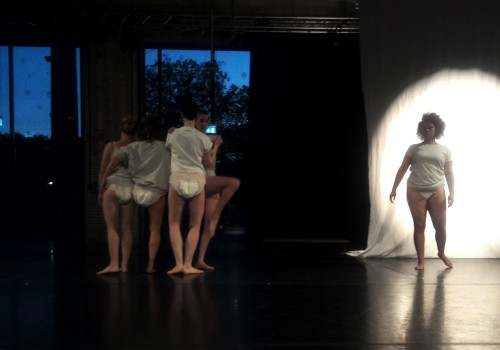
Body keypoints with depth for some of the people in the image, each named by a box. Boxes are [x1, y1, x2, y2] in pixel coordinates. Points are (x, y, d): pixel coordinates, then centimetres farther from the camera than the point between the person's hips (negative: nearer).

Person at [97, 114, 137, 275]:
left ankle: (114, 264, -9)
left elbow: (103, 171, -1)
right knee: (126, 228, 6)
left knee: (112, 228, -1)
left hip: (112, 188, -2)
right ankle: (124, 265, 6)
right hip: (130, 189, 2)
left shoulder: (111, 146, -2)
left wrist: (100, 192, 6)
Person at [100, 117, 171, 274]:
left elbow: (113, 162, 1)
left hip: (137, 191, 1)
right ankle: (151, 265, 1)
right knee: (155, 230, 4)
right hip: (157, 192, -1)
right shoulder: (163, 147, 4)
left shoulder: (133, 147, 8)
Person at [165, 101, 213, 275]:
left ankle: (179, 263, -4)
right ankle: (188, 265, 1)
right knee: (195, 226, 6)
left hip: (177, 179, 0)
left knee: (174, 224, 7)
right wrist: (215, 147, 27)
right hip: (197, 180, 0)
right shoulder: (203, 138, 2)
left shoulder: (173, 135, 2)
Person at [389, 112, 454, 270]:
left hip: (437, 192, 0)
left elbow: (449, 173, 7)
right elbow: (402, 169, 6)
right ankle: (421, 261, 6)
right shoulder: (414, 148, 8)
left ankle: (442, 253, 27)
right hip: (415, 192, 0)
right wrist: (394, 189, 0)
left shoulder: (445, 150, 10)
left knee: (440, 226, 1)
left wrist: (452, 193, -3)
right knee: (419, 226, 0)